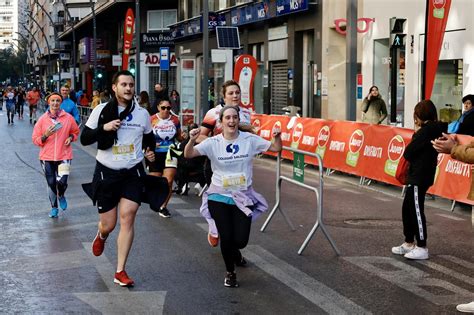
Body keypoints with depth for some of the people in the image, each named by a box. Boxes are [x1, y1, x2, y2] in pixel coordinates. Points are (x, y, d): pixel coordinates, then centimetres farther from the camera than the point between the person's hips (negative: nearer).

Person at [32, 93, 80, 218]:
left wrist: (71, 137, -5)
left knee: (62, 182, -13)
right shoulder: (42, 119, -2)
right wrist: (45, 135, -17)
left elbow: (75, 131, 15)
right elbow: (35, 139, 1)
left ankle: (61, 196, 23)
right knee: (51, 183, 7)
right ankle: (54, 207, 28)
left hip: (64, 156, -1)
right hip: (47, 157, 1)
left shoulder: (68, 118, -2)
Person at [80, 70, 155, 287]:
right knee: (108, 225, 5)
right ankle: (101, 235, 46)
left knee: (127, 218, -11)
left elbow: (149, 138, 21)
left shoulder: (142, 113, 3)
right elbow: (84, 139, -8)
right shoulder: (101, 111, -5)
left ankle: (120, 272, -3)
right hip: (106, 173, -1)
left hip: (133, 173, 1)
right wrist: (103, 128, -23)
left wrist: (150, 152, 2)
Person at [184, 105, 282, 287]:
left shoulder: (250, 140, -5)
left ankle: (235, 252, 38)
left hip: (243, 197, 1)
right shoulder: (213, 143, -8)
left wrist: (277, 136, -23)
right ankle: (230, 272, 23)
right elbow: (188, 155, -15)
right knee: (226, 237, -6)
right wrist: (192, 140, -35)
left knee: (240, 240, -3)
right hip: (219, 197, -1)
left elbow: (276, 148, -1)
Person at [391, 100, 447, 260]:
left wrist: (415, 134, -3)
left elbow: (408, 153, -15)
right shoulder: (435, 130, 10)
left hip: (419, 177, -9)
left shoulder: (426, 130, -17)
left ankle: (422, 247, 3)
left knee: (416, 210, -3)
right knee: (407, 209, 16)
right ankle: (409, 243, 24)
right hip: (417, 176, 9)